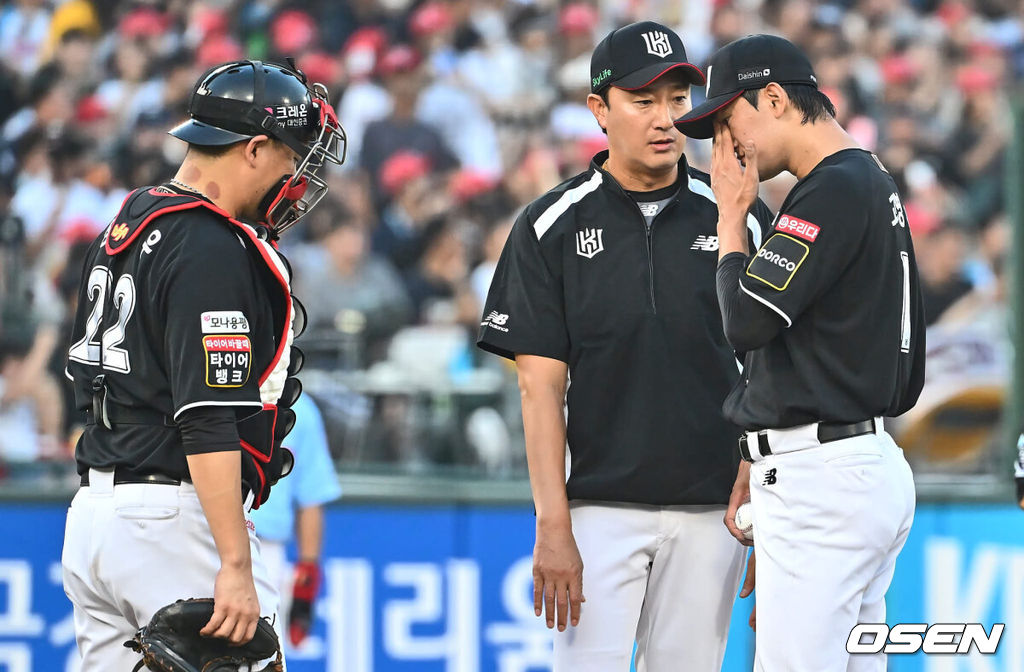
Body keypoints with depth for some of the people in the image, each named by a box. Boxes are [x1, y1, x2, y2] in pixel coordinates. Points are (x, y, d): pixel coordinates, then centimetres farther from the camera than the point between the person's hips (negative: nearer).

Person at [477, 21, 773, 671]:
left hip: (712, 512, 2)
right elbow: (541, 385, -3)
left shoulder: (739, 220, 5)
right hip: (602, 510, -2)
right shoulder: (552, 227, 0)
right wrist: (553, 527, -11)